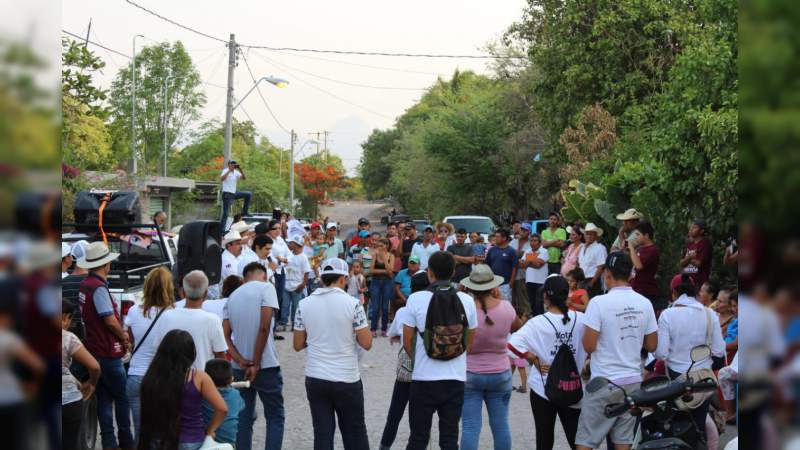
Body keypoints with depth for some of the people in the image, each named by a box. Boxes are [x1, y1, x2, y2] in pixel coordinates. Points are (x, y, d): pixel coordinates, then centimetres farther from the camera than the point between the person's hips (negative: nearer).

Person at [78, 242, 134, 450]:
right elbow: (109, 319, -21)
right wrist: (124, 338, -5)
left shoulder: (85, 284, 10)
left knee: (104, 397, 11)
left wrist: (120, 333, 9)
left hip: (94, 349, 9)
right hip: (107, 351, -9)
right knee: (122, 397, 3)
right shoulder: (99, 287, -19)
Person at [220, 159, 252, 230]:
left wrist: (241, 170, -10)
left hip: (234, 193, 6)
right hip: (227, 194, -6)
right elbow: (222, 178, -27)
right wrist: (229, 170, -26)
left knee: (249, 194, 2)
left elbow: (244, 178, 2)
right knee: (225, 214, -7)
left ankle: (245, 212, 9)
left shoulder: (236, 172, 8)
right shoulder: (225, 171, -8)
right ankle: (222, 230, -2)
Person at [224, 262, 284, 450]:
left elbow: (225, 335, 4)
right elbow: (264, 327, -17)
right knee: (275, 417, 7)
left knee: (244, 417, 13)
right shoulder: (266, 288, -7)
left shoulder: (233, 295, 12)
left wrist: (240, 361, -7)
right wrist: (256, 364, -12)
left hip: (240, 368, 5)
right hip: (266, 366, -5)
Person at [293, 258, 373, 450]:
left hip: (315, 379, 2)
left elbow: (298, 345, 4)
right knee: (355, 433, 12)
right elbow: (366, 343, -9)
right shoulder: (352, 304, -10)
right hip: (347, 379, -2)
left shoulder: (304, 305, -1)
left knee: (322, 434, 7)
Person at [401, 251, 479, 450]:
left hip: (424, 377, -2)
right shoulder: (467, 300, 0)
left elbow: (407, 342, -2)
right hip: (456, 378, 2)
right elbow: (470, 343, 9)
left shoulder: (416, 299, -8)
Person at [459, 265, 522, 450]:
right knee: (501, 425, 11)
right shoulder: (506, 308, -8)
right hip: (500, 374, 2)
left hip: (469, 374, -2)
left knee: (470, 427, 0)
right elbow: (518, 327, 13)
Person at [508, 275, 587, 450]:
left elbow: (514, 343, -24)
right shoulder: (581, 320, -7)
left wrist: (535, 361, -13)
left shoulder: (538, 323, -14)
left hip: (543, 388, -2)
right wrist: (584, 363, 7)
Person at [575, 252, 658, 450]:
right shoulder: (645, 303, 1)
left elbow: (589, 346, -15)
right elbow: (652, 346, 7)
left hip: (605, 382, -5)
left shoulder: (599, 303, -14)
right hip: (633, 381, 5)